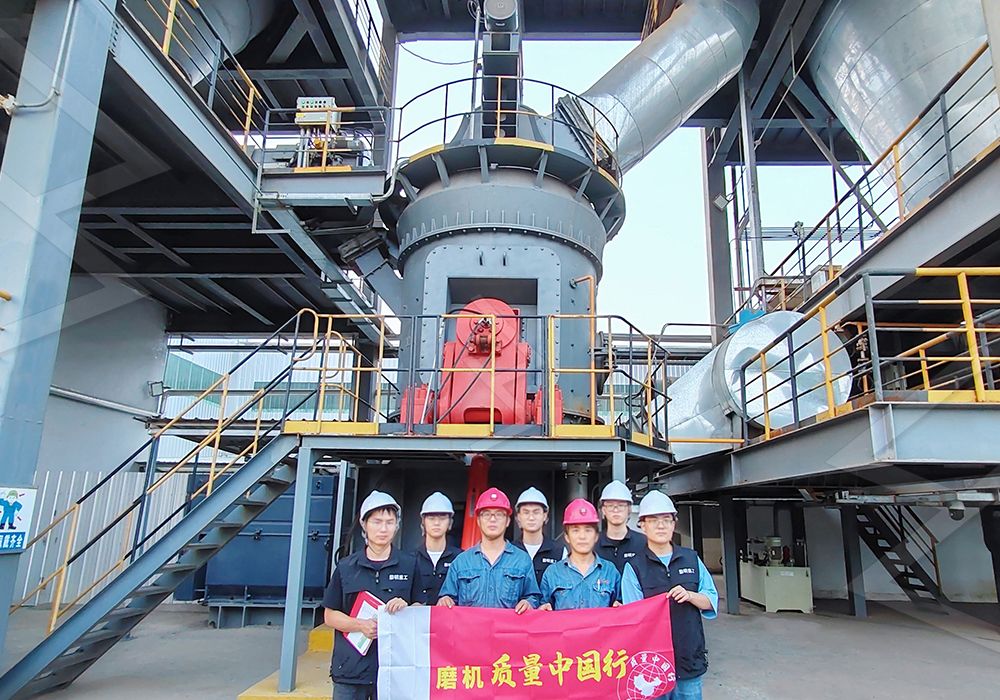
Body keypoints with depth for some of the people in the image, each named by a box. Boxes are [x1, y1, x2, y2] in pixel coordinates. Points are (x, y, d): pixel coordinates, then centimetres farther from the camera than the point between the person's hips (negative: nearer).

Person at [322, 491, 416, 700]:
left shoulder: (409, 565, 3)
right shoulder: (346, 568, 5)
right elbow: (330, 615, 7)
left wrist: (406, 607, -14)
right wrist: (360, 625, -11)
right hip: (350, 668, 1)